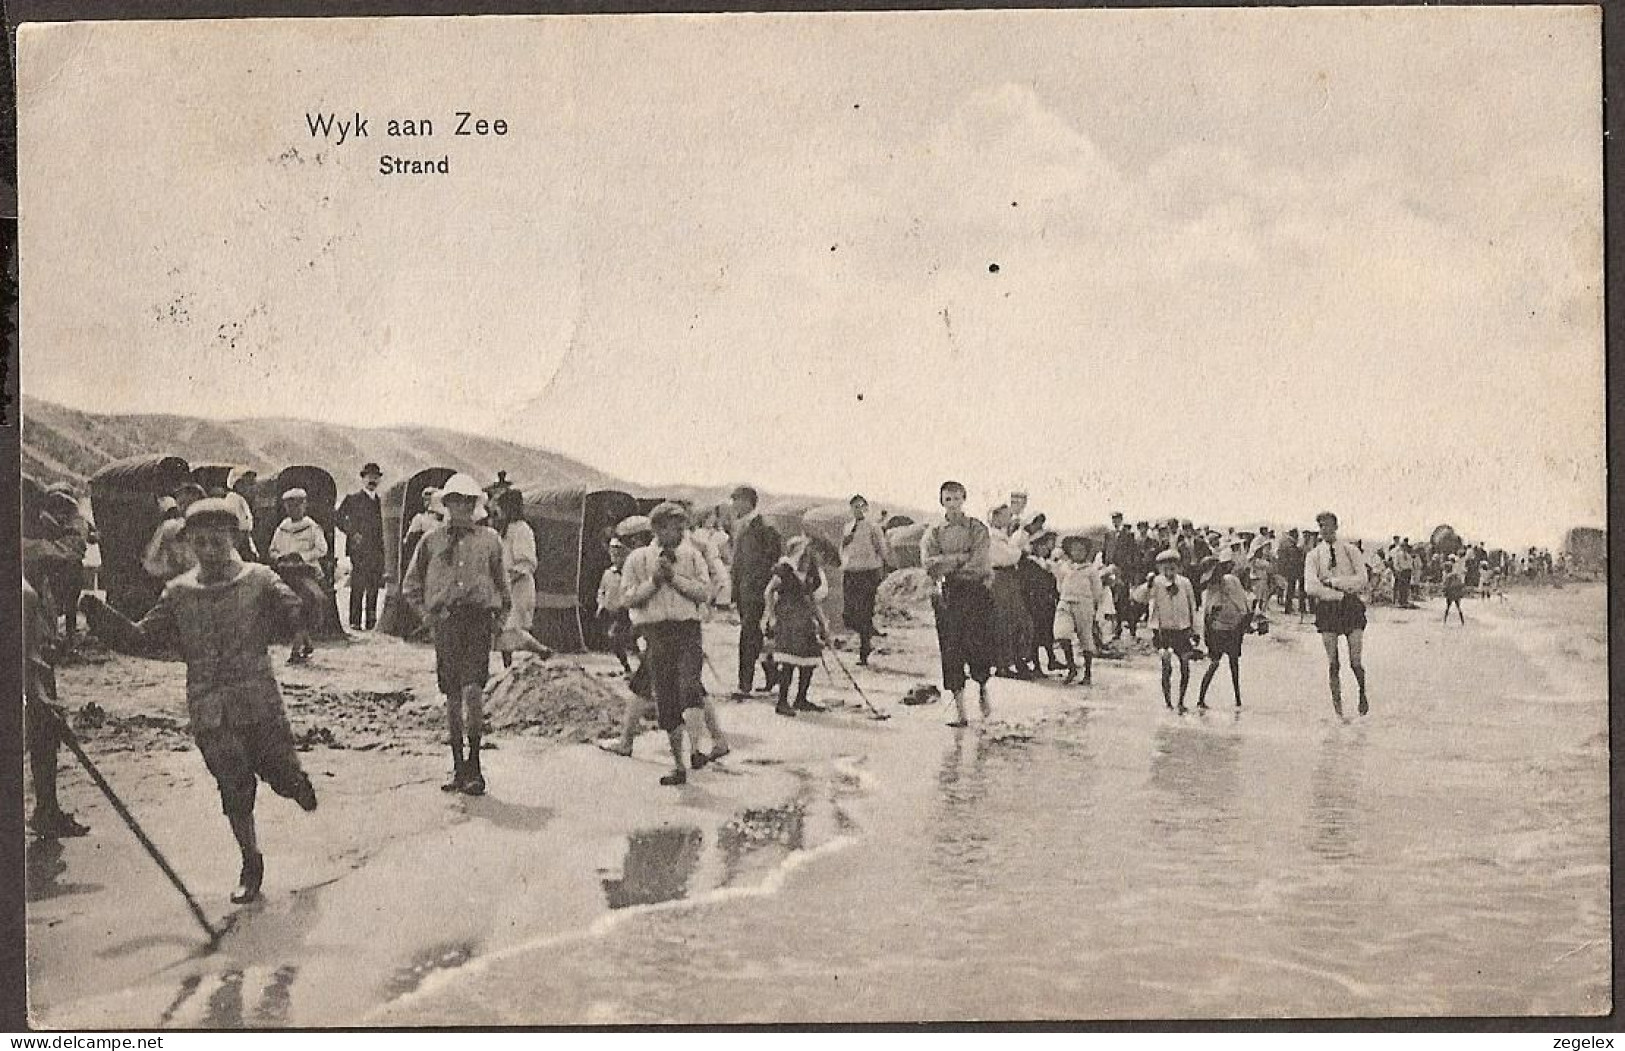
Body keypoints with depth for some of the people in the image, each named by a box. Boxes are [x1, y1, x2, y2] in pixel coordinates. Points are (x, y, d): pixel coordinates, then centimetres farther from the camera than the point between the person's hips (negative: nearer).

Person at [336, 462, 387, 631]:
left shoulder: (378, 500, 19)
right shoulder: (353, 498, 0)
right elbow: (339, 517, -5)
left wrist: (382, 550, 15)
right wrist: (352, 533, -12)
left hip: (376, 551, 6)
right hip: (359, 549, -6)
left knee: (374, 587, 3)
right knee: (358, 586, -8)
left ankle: (370, 621, 9)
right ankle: (355, 621, -6)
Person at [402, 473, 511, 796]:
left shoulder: (489, 539, 10)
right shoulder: (431, 541, 10)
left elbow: (501, 582, 19)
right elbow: (410, 585, 18)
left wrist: (501, 614, 9)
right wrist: (426, 613, 8)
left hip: (479, 618, -1)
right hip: (445, 621, 2)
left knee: (473, 689, -15)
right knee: (452, 696, 4)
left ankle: (474, 764, -4)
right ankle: (458, 766, 12)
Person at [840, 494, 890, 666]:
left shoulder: (873, 527, -2)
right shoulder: (847, 528, 15)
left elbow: (882, 549, -2)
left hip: (868, 572, -5)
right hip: (849, 573, 5)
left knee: (864, 613, -9)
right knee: (848, 614, -1)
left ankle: (863, 654, 1)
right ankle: (868, 638, 27)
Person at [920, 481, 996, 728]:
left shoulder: (978, 529, 5)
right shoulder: (933, 531, 9)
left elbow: (978, 563, -8)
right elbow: (928, 564, -4)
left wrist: (946, 564, -7)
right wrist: (962, 558, -11)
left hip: (976, 590, -1)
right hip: (947, 595, 1)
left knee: (978, 646, -8)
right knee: (951, 651, -3)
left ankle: (982, 687, 25)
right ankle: (960, 711, 4)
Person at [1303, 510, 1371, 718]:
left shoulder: (1350, 551, 6)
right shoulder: (1313, 556, 4)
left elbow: (1362, 580, -5)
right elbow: (1310, 587, -9)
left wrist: (1332, 580, -10)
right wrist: (1341, 593, -12)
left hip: (1352, 606, 0)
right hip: (1327, 607, 0)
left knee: (1356, 662, -3)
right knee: (1332, 663, -1)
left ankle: (1363, 693, 24)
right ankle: (1337, 704, 8)